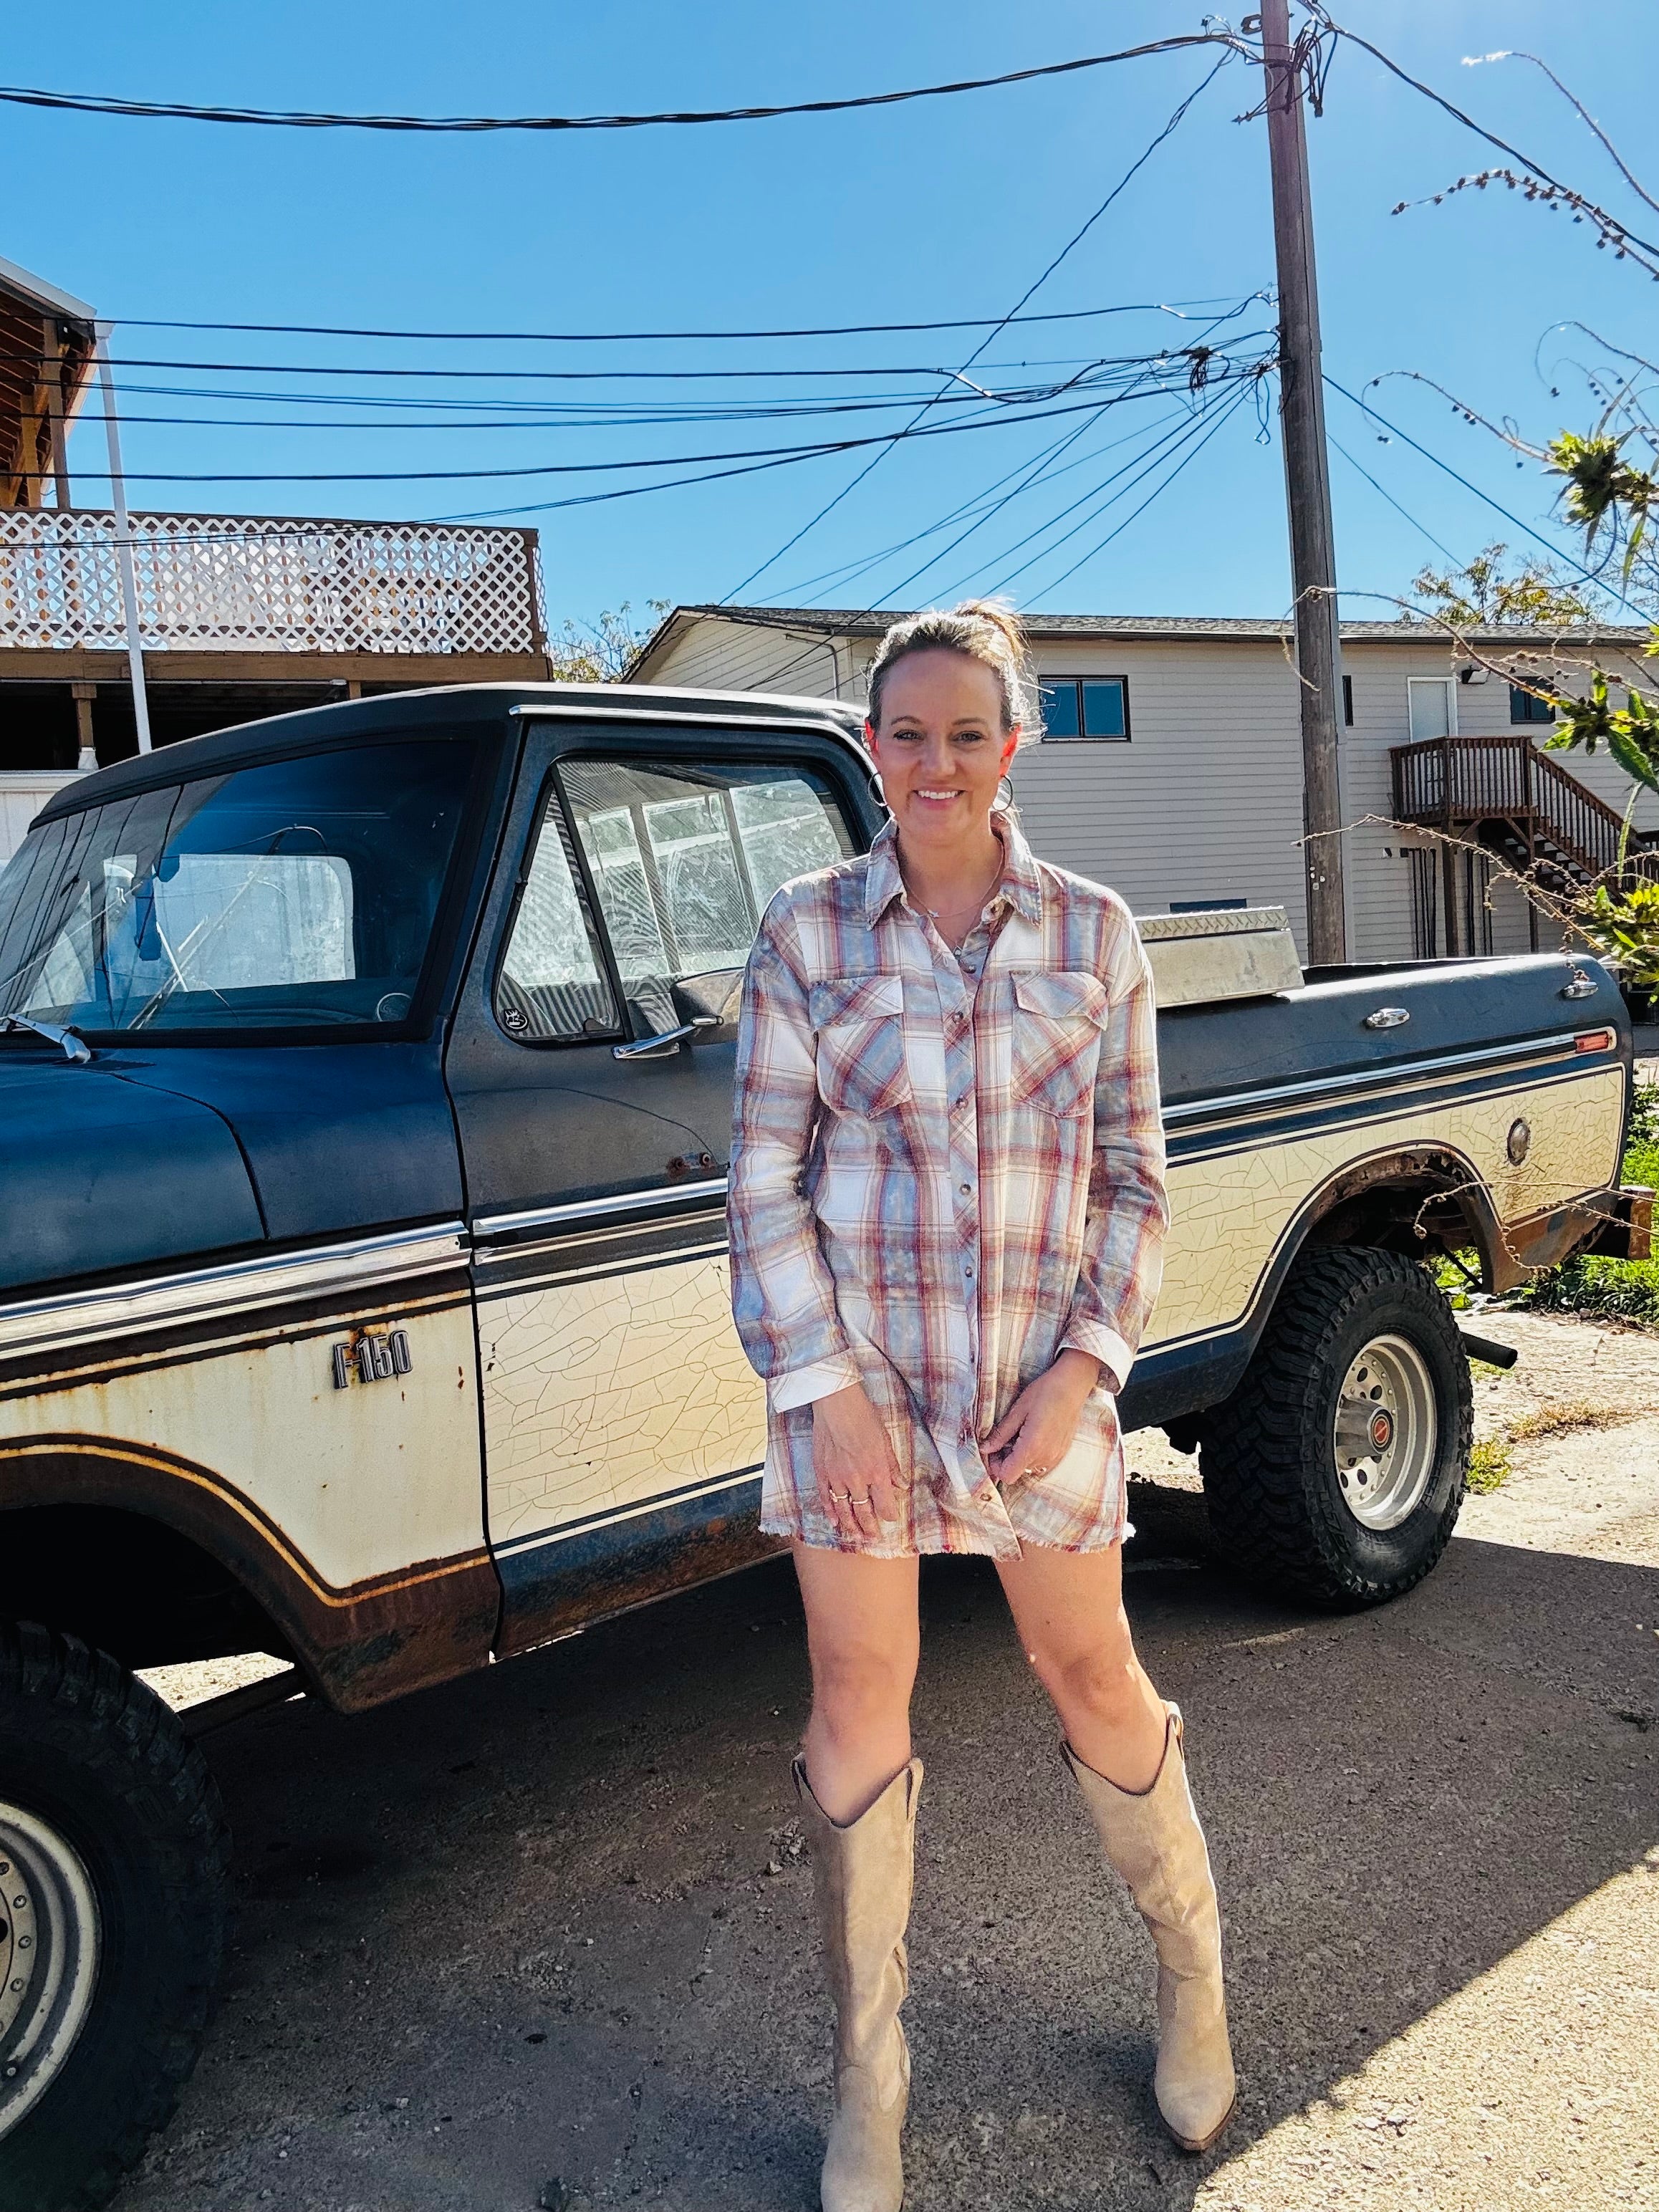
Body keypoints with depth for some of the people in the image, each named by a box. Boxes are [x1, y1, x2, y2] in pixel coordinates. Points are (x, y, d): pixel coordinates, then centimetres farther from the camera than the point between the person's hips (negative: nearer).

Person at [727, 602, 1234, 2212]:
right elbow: (764, 1181, -4)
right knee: (859, 1713, 7)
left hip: (1041, 1369, 1)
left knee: (1095, 1682, 13)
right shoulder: (807, 930, -4)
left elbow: (1132, 1177, 4)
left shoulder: (1093, 933, 0)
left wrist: (1083, 1366, -6)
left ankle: (1191, 1972, 42)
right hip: (853, 1361, -1)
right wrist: (826, 1387, -10)